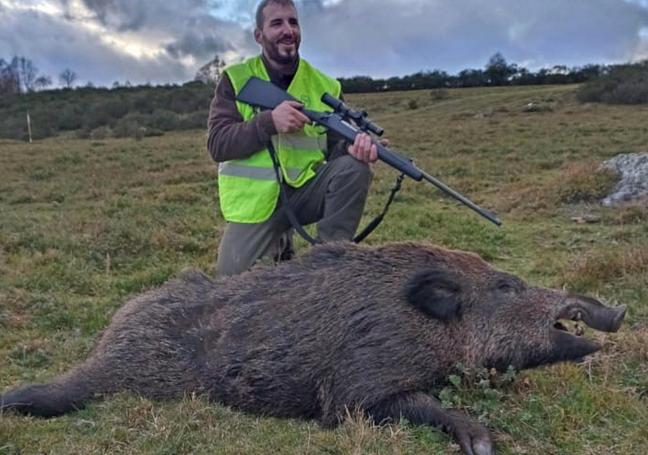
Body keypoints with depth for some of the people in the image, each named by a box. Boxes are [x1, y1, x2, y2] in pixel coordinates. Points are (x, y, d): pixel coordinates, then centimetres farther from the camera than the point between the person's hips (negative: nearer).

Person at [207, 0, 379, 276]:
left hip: (306, 191, 1)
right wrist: (269, 122, -26)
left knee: (353, 167, -25)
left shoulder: (325, 86, 2)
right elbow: (217, 144, -11)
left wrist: (353, 148, -26)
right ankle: (278, 247, 20)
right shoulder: (235, 79, -3)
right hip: (255, 201, -1)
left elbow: (334, 147, 0)